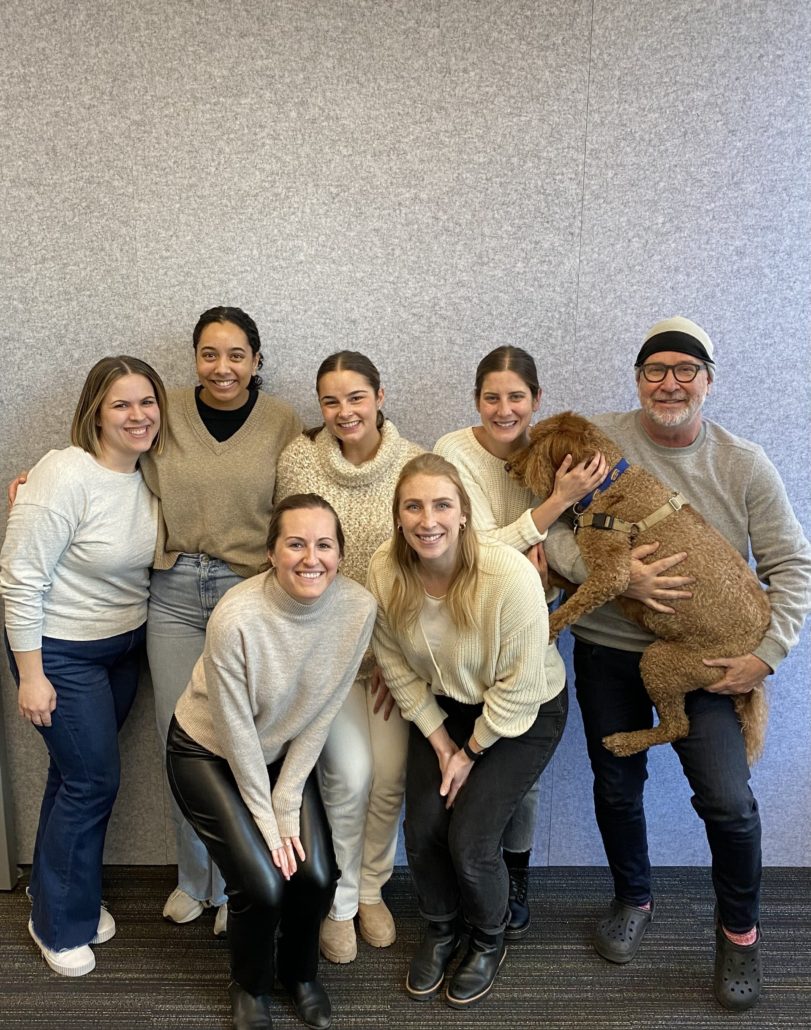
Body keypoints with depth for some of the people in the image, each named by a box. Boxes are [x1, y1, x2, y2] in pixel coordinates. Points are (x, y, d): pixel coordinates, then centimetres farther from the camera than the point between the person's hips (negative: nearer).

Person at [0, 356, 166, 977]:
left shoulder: (149, 474, -2)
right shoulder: (67, 475, -24)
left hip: (125, 645, 6)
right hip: (62, 652, -6)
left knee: (84, 773, 18)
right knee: (93, 779, 0)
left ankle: (64, 890, 40)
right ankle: (58, 923, 24)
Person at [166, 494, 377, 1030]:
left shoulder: (358, 607, -22)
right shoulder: (237, 618, -33)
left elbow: (321, 715, -11)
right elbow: (236, 733, -21)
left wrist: (287, 807, -9)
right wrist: (266, 820, -12)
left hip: (284, 751, 4)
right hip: (209, 751, -3)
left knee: (317, 876, -9)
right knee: (263, 883, -13)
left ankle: (300, 972, 26)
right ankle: (250, 986, 21)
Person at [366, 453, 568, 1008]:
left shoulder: (509, 574, -34)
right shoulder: (386, 572, -20)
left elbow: (520, 686, -23)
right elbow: (397, 666, -5)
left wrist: (471, 752, -13)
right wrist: (439, 741, -5)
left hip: (524, 712, -4)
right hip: (443, 705, 4)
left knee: (469, 841, -10)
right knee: (422, 830, -3)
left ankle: (490, 941, 25)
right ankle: (440, 931, 30)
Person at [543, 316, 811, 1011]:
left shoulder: (744, 464, -4)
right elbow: (551, 532, -11)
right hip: (608, 649, 1)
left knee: (729, 802, -7)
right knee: (616, 787, 15)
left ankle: (740, 927, 24)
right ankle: (633, 900, 43)